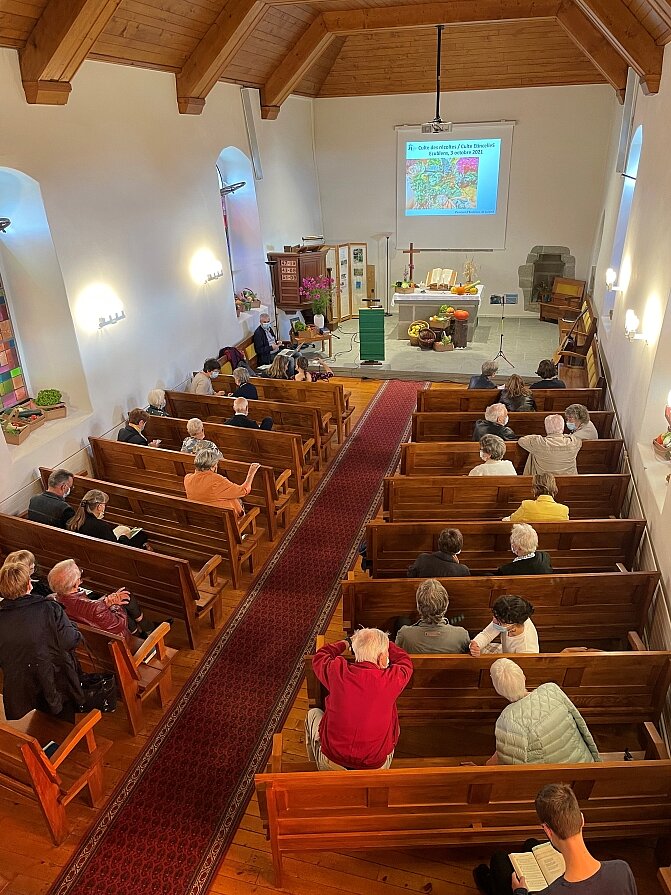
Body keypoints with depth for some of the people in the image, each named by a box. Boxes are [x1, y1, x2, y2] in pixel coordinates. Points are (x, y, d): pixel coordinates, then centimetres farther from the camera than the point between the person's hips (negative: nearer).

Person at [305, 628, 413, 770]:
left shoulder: (337, 671, -18)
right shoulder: (392, 678, -20)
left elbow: (319, 657, 7)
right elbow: (405, 660, 6)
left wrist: (347, 642, 19)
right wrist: (383, 643, 20)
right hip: (376, 766, 0)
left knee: (313, 713, 30)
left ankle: (315, 767, 46)